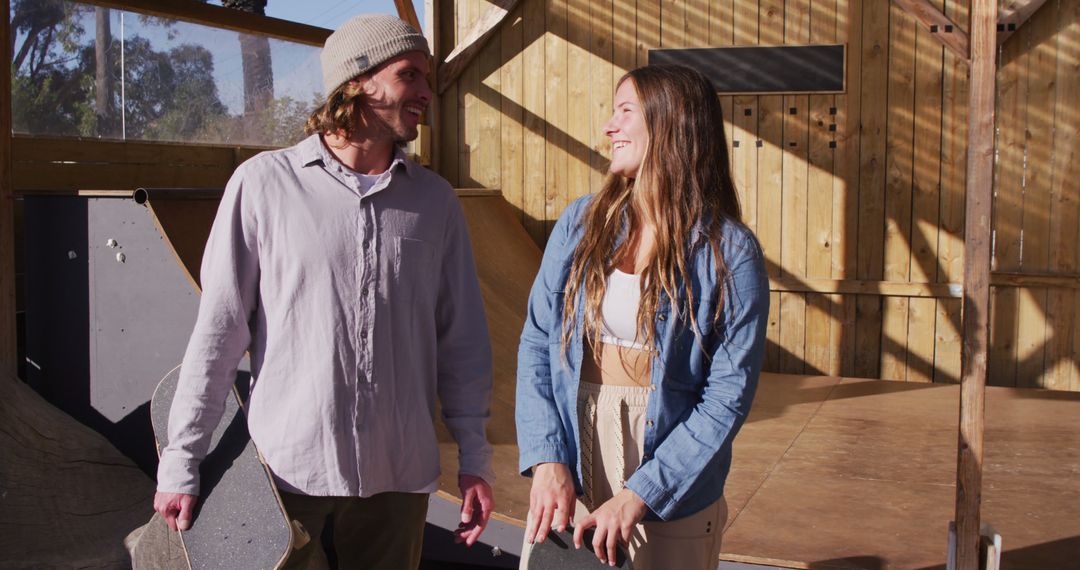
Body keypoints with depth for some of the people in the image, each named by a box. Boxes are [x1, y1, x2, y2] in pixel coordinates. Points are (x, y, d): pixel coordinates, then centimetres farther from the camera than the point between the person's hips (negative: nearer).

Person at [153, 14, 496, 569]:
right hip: (285, 467, -2)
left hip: (398, 474, 3)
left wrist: (474, 459, 6)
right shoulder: (264, 182, -3)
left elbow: (462, 340, 8)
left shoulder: (435, 200, 5)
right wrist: (181, 461, -4)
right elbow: (218, 330, -3)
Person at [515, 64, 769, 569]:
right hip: (567, 482, 3)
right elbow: (536, 344, 0)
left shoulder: (730, 253, -9)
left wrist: (639, 495, -16)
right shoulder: (580, 223, 1)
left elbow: (729, 394, -11)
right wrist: (547, 459, -12)